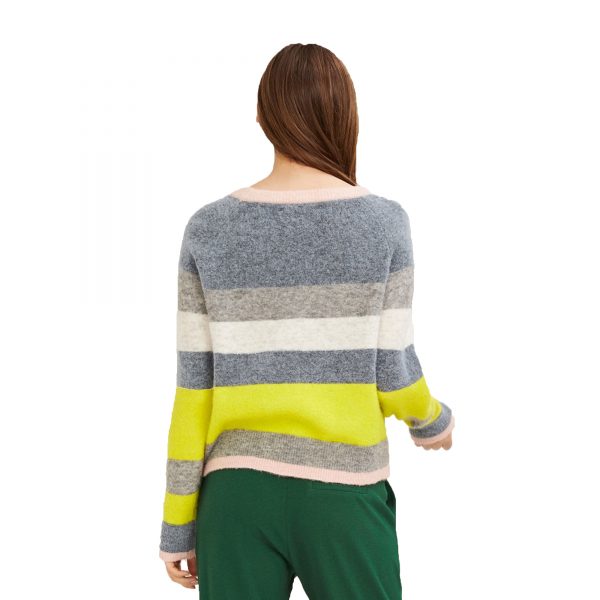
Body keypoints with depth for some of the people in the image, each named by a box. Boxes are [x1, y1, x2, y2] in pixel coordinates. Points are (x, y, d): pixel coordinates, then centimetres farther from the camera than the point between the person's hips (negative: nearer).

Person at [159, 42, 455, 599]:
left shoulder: (208, 228, -2)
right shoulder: (382, 221, -6)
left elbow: (195, 386, -1)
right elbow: (392, 374, -4)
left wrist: (178, 521, 7)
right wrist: (431, 420, 20)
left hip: (237, 494, 2)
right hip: (343, 495, -1)